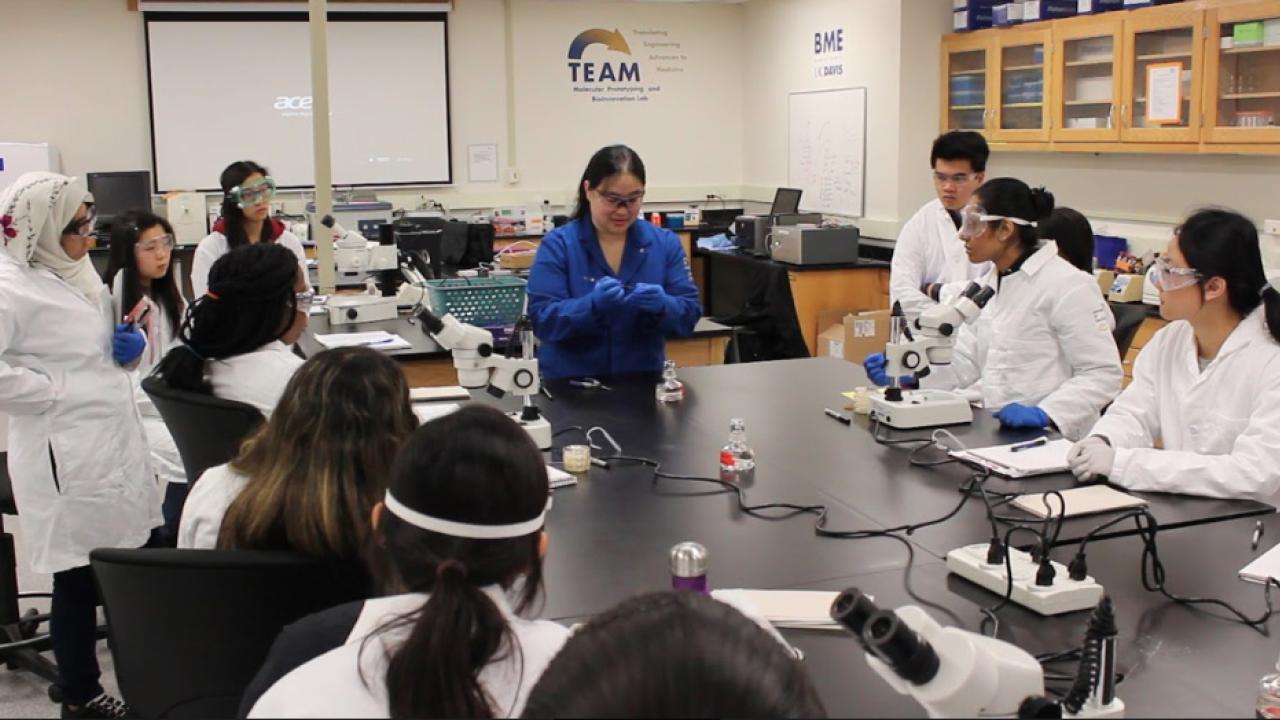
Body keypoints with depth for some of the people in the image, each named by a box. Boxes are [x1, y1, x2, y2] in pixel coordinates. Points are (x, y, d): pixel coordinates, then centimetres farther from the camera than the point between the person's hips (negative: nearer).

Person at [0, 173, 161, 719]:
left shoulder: (78, 273, 13)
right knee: (79, 579, 3)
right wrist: (53, 392, -18)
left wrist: (129, 345, 5)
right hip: (68, 456, -8)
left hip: (115, 443, 8)